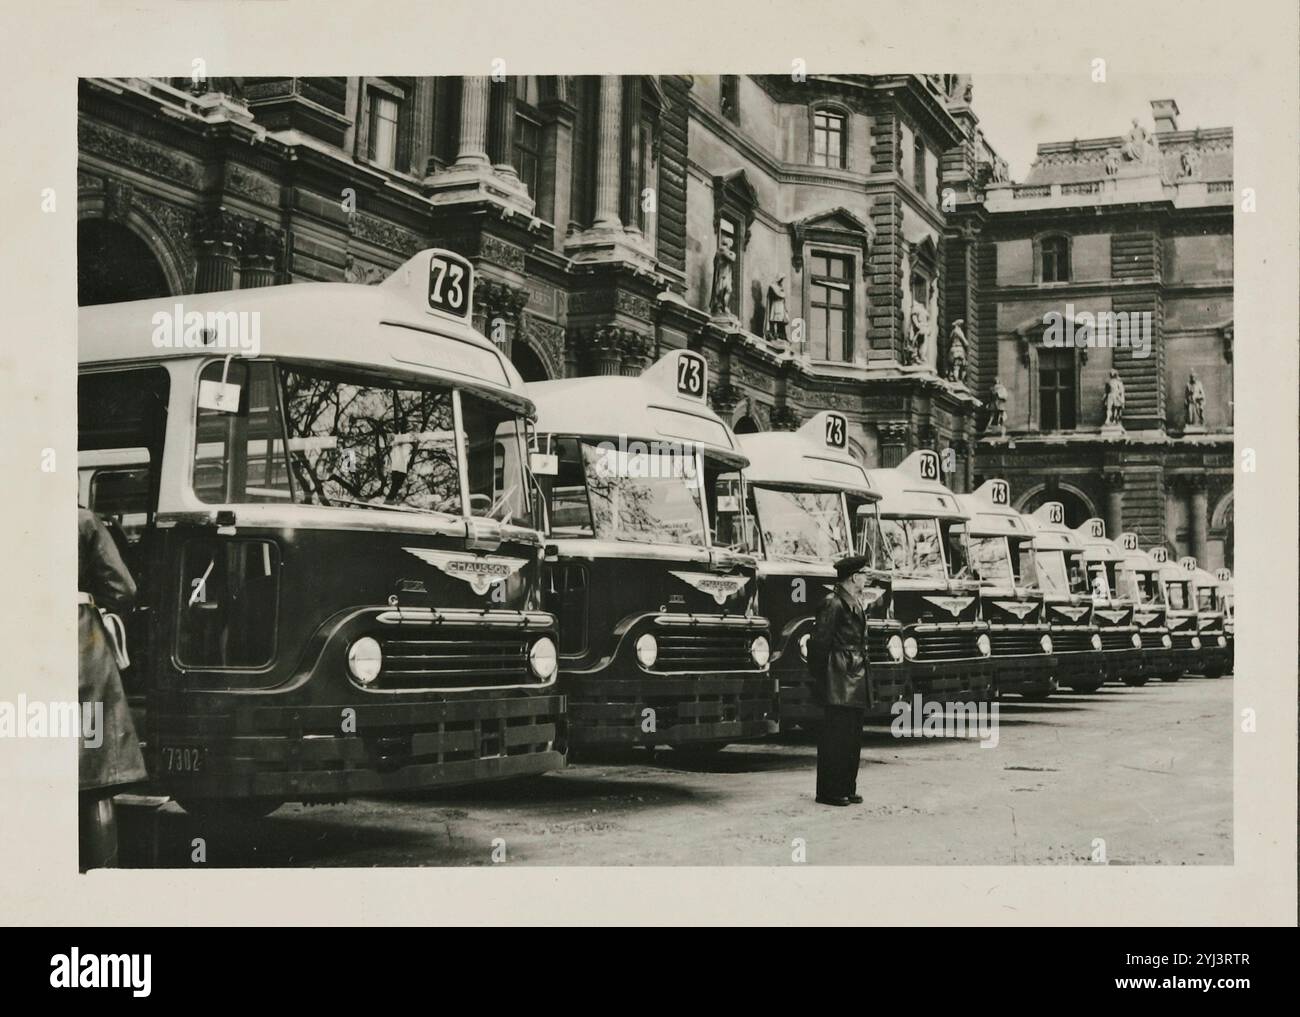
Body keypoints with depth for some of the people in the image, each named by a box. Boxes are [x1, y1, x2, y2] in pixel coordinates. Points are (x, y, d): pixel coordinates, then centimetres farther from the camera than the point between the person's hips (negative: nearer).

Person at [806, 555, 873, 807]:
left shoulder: (857, 604, 17)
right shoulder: (833, 604, -12)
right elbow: (819, 643, -14)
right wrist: (820, 677, -12)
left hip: (856, 682, 9)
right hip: (838, 684, -9)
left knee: (853, 737, 11)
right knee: (835, 736, -5)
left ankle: (847, 788, 18)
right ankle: (829, 792, 1)